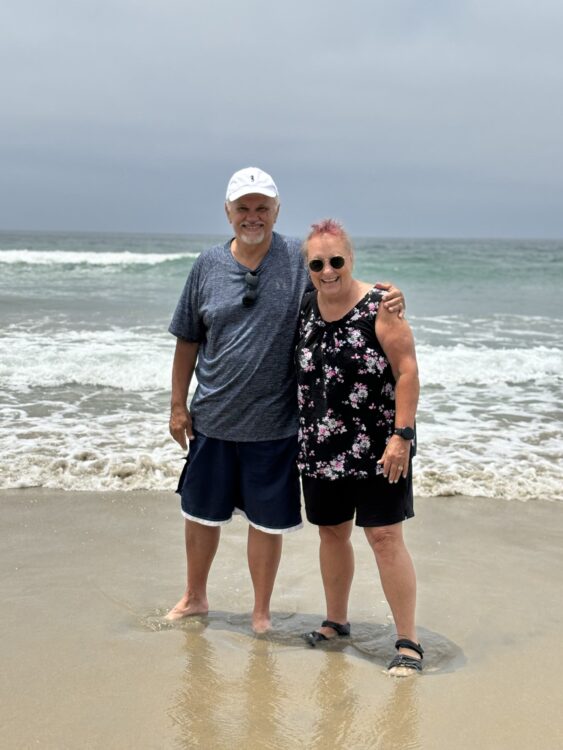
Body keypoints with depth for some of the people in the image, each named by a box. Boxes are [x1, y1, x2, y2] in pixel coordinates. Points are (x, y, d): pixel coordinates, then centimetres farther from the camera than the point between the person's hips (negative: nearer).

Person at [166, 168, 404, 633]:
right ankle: (195, 597, 38)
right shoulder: (208, 265, 1)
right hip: (212, 419, 3)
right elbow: (188, 340, 7)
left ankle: (261, 613, 28)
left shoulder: (300, 260, -5)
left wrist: (386, 298, -20)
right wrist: (178, 404, 6)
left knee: (267, 522, 9)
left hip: (273, 424, -2)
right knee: (201, 513, 16)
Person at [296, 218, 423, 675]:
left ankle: (409, 641, 4)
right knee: (332, 533, 15)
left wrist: (401, 436, -18)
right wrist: (297, 433, 14)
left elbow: (408, 371, -13)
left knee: (385, 536, -5)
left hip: (377, 448, -5)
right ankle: (336, 622, 34)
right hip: (321, 448, 6)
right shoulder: (305, 308, 5)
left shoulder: (380, 307, -11)